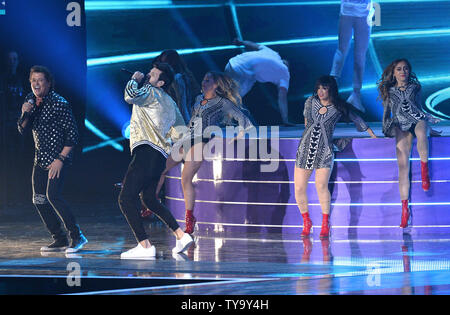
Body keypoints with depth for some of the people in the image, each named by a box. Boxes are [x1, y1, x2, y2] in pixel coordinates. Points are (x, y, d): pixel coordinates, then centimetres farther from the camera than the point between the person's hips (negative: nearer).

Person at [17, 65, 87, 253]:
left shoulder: (60, 103, -14)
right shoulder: (31, 100, 7)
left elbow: (72, 134, -15)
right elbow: (22, 130, 8)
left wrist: (60, 159, -20)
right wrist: (25, 114, -13)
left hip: (58, 158, -8)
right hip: (40, 158, 8)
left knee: (53, 195, -22)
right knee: (38, 200, 4)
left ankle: (77, 236, -13)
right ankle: (59, 240, 13)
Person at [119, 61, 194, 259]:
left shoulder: (152, 93, -3)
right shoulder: (170, 103, 24)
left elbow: (131, 95, -23)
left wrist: (134, 79, -4)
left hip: (146, 152, -10)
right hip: (160, 156, 10)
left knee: (126, 199, -12)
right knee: (149, 200, 25)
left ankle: (145, 246, -20)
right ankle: (181, 236, 20)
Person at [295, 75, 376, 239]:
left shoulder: (339, 107, 2)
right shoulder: (311, 101, 8)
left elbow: (357, 120, 14)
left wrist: (373, 135, 18)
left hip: (324, 151, -3)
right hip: (305, 149, 3)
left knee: (321, 185, -22)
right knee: (299, 188, -4)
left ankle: (325, 224, -9)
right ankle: (306, 222, 16)